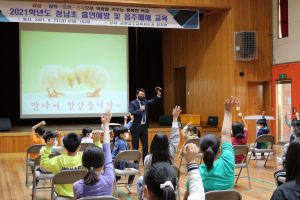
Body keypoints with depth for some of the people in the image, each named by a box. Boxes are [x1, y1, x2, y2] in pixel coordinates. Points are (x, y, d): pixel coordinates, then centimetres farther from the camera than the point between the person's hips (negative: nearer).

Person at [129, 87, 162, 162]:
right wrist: (140, 110, -26)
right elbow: (131, 113, -19)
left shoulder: (145, 102, 10)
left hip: (144, 128, 5)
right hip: (136, 128, -5)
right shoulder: (132, 103, -8)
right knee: (135, 147, 4)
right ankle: (135, 163, 13)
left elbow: (153, 101, 0)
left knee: (145, 146, 9)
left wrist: (158, 95, -16)